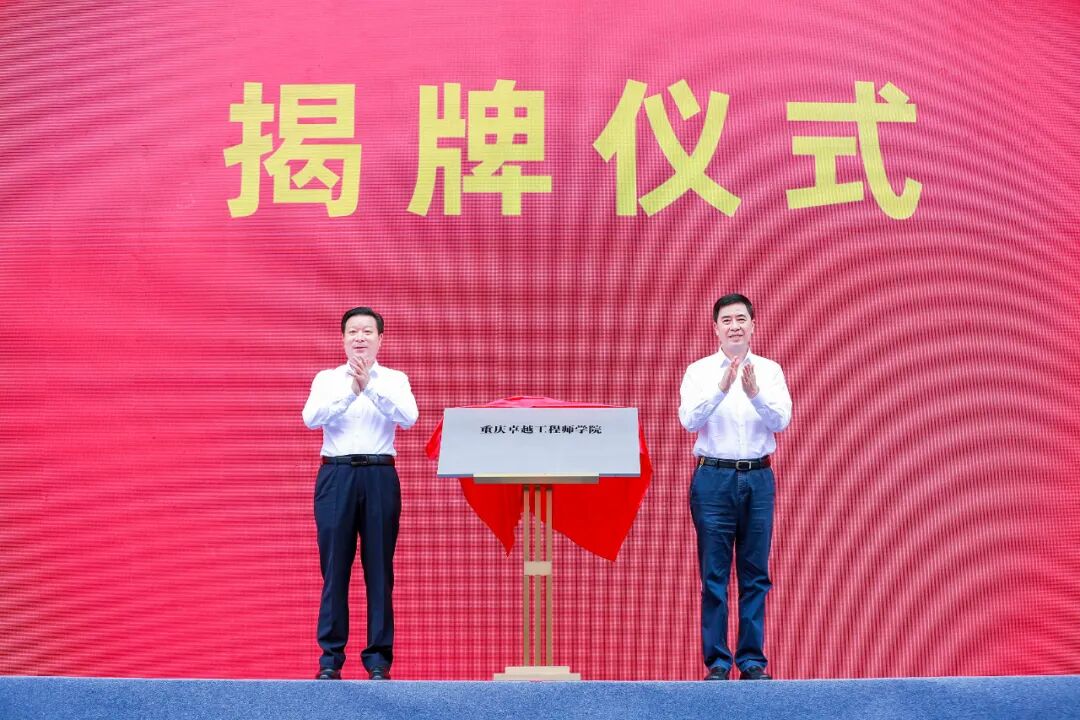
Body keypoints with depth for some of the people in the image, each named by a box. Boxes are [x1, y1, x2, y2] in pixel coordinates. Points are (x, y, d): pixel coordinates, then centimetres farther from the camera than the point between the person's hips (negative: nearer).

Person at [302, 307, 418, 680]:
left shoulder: (395, 379, 9)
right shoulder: (326, 379, 10)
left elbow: (408, 417, -10)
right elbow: (311, 418, -7)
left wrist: (371, 387, -20)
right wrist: (350, 392, -19)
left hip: (379, 476, 0)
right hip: (336, 476, 0)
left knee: (379, 568, 1)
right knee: (334, 568, 2)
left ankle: (378, 657, 9)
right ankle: (330, 656, 10)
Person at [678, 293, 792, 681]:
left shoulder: (769, 370, 7)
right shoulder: (700, 371, 3)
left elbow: (781, 420, -6)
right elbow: (689, 419, -12)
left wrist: (755, 393, -23)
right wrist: (721, 388, -25)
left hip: (758, 478, 2)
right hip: (714, 478, -2)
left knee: (755, 575, 6)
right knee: (714, 575, 1)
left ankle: (752, 661, 14)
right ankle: (717, 662, 8)